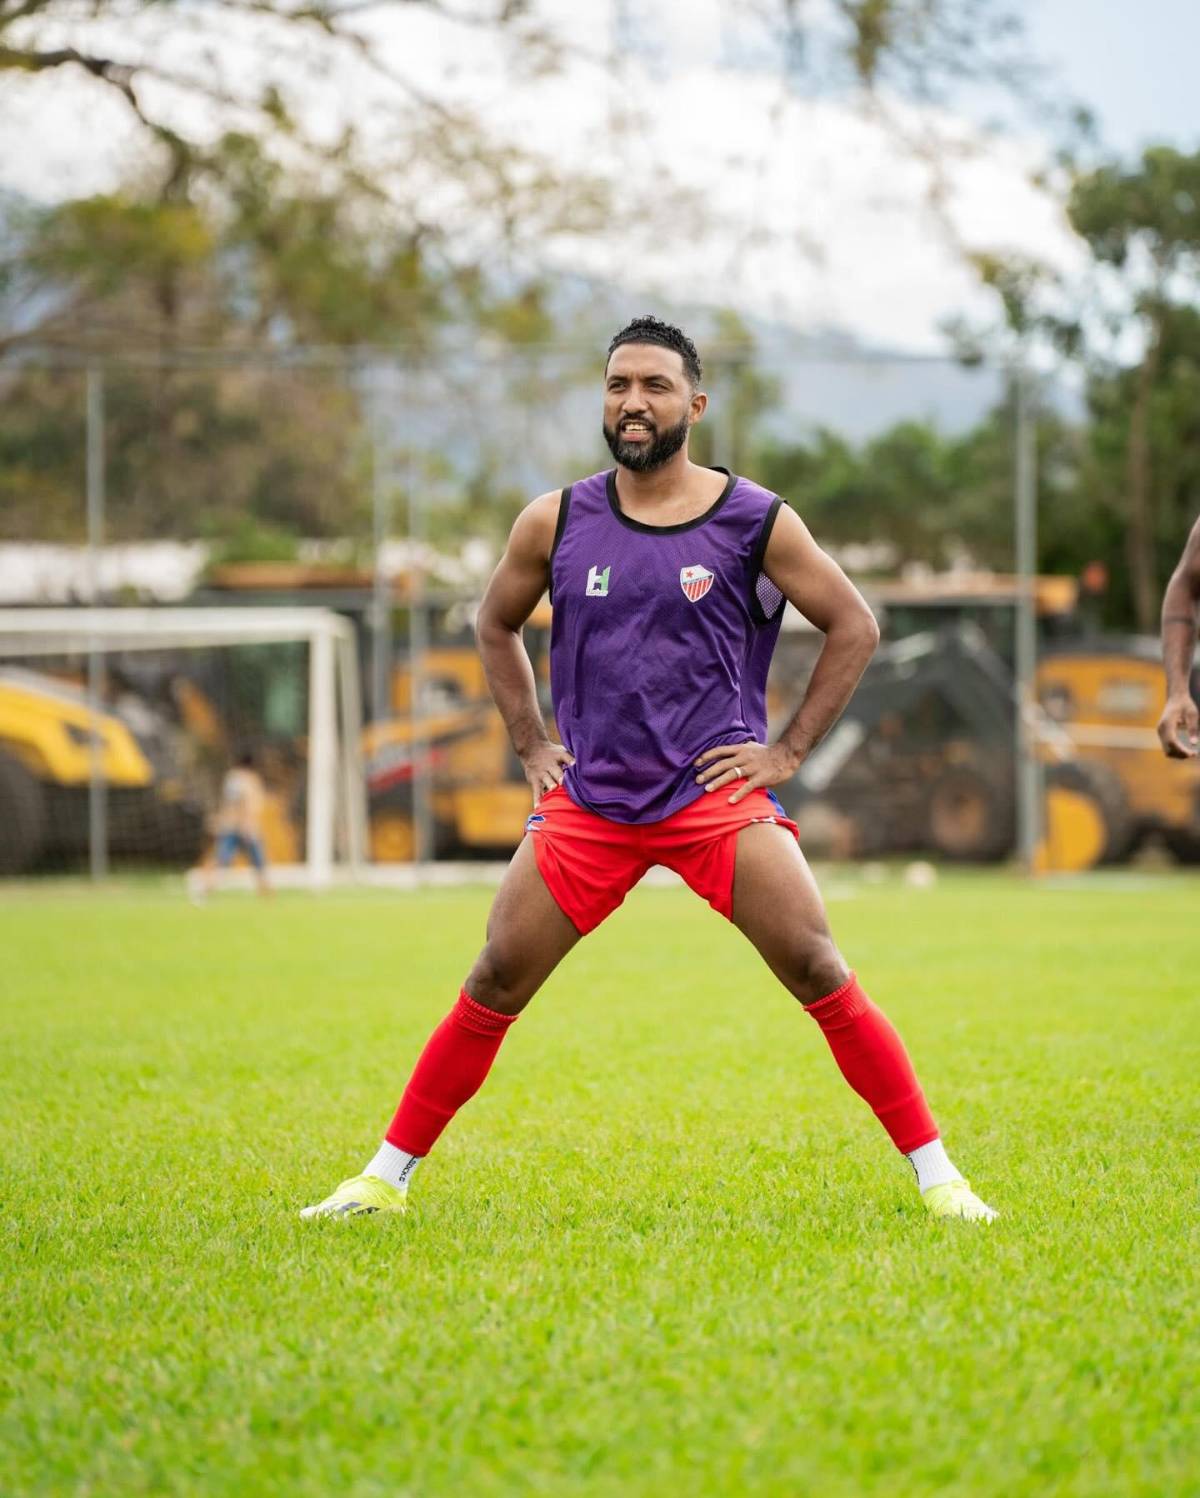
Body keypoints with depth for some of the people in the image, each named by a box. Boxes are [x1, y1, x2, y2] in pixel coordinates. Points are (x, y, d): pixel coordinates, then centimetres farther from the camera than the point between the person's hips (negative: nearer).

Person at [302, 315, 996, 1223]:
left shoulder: (755, 521, -3)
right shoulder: (555, 524, 4)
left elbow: (855, 628, 5)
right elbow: (497, 628, 21)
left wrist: (788, 752, -1)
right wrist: (532, 747, 11)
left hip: (717, 792, -2)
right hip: (587, 800, 2)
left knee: (819, 975, -13)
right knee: (493, 990, -2)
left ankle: (936, 1174, -4)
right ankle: (387, 1176, 10)